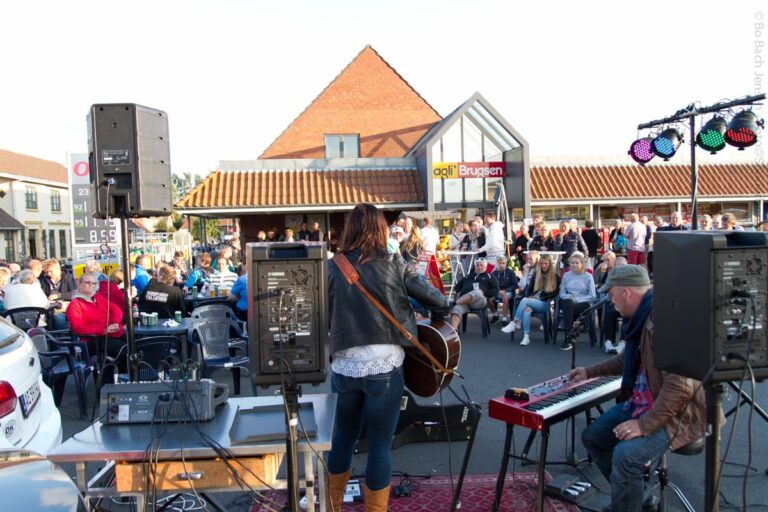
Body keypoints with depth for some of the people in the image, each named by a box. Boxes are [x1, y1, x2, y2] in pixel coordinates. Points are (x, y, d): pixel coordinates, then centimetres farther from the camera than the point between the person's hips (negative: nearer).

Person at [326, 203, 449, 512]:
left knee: (344, 437, 21)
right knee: (380, 443, 8)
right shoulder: (393, 265, -2)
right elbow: (437, 301, 0)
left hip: (343, 366, 3)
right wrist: (437, 319, 20)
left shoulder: (334, 268, 1)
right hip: (384, 366, -3)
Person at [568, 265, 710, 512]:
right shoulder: (641, 316, 5)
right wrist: (590, 372, 31)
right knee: (592, 436, 9)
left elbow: (680, 386, -31)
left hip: (677, 412, -10)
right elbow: (628, 360, 25)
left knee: (626, 454, -29)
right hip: (643, 402, 10)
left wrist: (645, 425, -27)